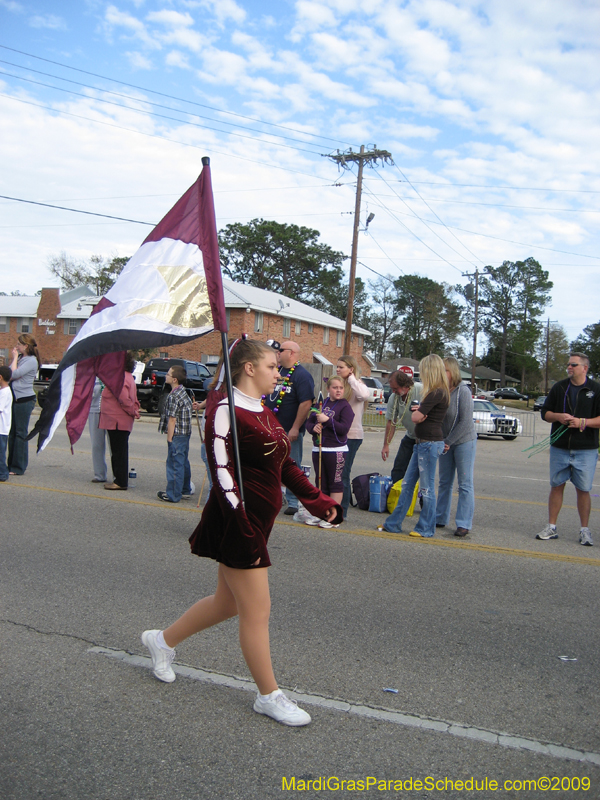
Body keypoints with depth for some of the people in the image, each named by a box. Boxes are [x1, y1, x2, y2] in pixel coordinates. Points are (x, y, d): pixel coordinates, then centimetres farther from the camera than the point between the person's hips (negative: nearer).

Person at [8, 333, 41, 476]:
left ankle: (18, 468, 4)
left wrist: (15, 358, -7)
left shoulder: (31, 360, -10)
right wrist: (15, 358, 4)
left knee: (21, 433, -2)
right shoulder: (20, 358, 15)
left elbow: (14, 374, -17)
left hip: (25, 400, -9)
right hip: (15, 398, 9)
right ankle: (11, 464, 19)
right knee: (12, 432, 11)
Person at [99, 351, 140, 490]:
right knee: (119, 452, 16)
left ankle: (121, 483, 1)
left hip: (117, 422, -10)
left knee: (118, 452, -4)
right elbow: (134, 399, 20)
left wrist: (132, 412, -11)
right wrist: (135, 411, 12)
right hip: (123, 422, 10)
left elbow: (124, 399, -23)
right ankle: (120, 480, 23)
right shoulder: (128, 377, 15)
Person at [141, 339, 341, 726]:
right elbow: (223, 474, -21)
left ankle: (163, 640, 40)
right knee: (257, 611, 2)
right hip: (238, 524, -10)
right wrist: (246, 534, -24)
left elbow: (286, 465, 17)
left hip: (260, 521, 10)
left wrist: (317, 500, 7)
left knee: (229, 602, 20)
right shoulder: (226, 412, -16)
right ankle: (269, 696, 20)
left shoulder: (266, 413, 13)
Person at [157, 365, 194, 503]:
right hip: (186, 434, 10)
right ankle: (185, 490, 27)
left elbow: (172, 420, -19)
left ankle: (173, 495, 3)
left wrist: (169, 439, -15)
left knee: (174, 464, -3)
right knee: (184, 463, 17)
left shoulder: (174, 396, -18)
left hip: (177, 435, -10)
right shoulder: (183, 392, 11)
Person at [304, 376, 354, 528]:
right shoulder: (321, 404, 12)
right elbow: (309, 421, 15)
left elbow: (344, 428, -15)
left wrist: (327, 420, -20)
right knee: (321, 482, 13)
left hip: (336, 450, -6)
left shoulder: (345, 406, -4)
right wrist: (313, 427, -7)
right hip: (318, 449, 6)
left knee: (335, 483, 0)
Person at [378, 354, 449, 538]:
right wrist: (419, 411, -6)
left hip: (430, 443, -10)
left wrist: (418, 412, 3)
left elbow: (416, 417, -18)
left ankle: (426, 530, 12)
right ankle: (394, 524, 20)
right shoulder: (439, 392, 15)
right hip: (422, 442, 10)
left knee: (427, 488, 0)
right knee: (407, 484, 12)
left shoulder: (437, 393, -16)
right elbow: (418, 416, 15)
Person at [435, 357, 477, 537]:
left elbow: (465, 421, -17)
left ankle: (464, 524, 5)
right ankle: (440, 519, 22)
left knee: (465, 484, 0)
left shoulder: (463, 391, -15)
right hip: (445, 443, 6)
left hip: (464, 442, -6)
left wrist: (448, 441, -15)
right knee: (444, 482, 12)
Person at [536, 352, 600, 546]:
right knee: (556, 486, 7)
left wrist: (583, 422, -18)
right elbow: (545, 412, 11)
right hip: (559, 448, 3)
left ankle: (584, 530, 16)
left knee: (583, 490, 3)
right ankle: (551, 528, 15)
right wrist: (558, 417, -9)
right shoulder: (559, 387, 7)